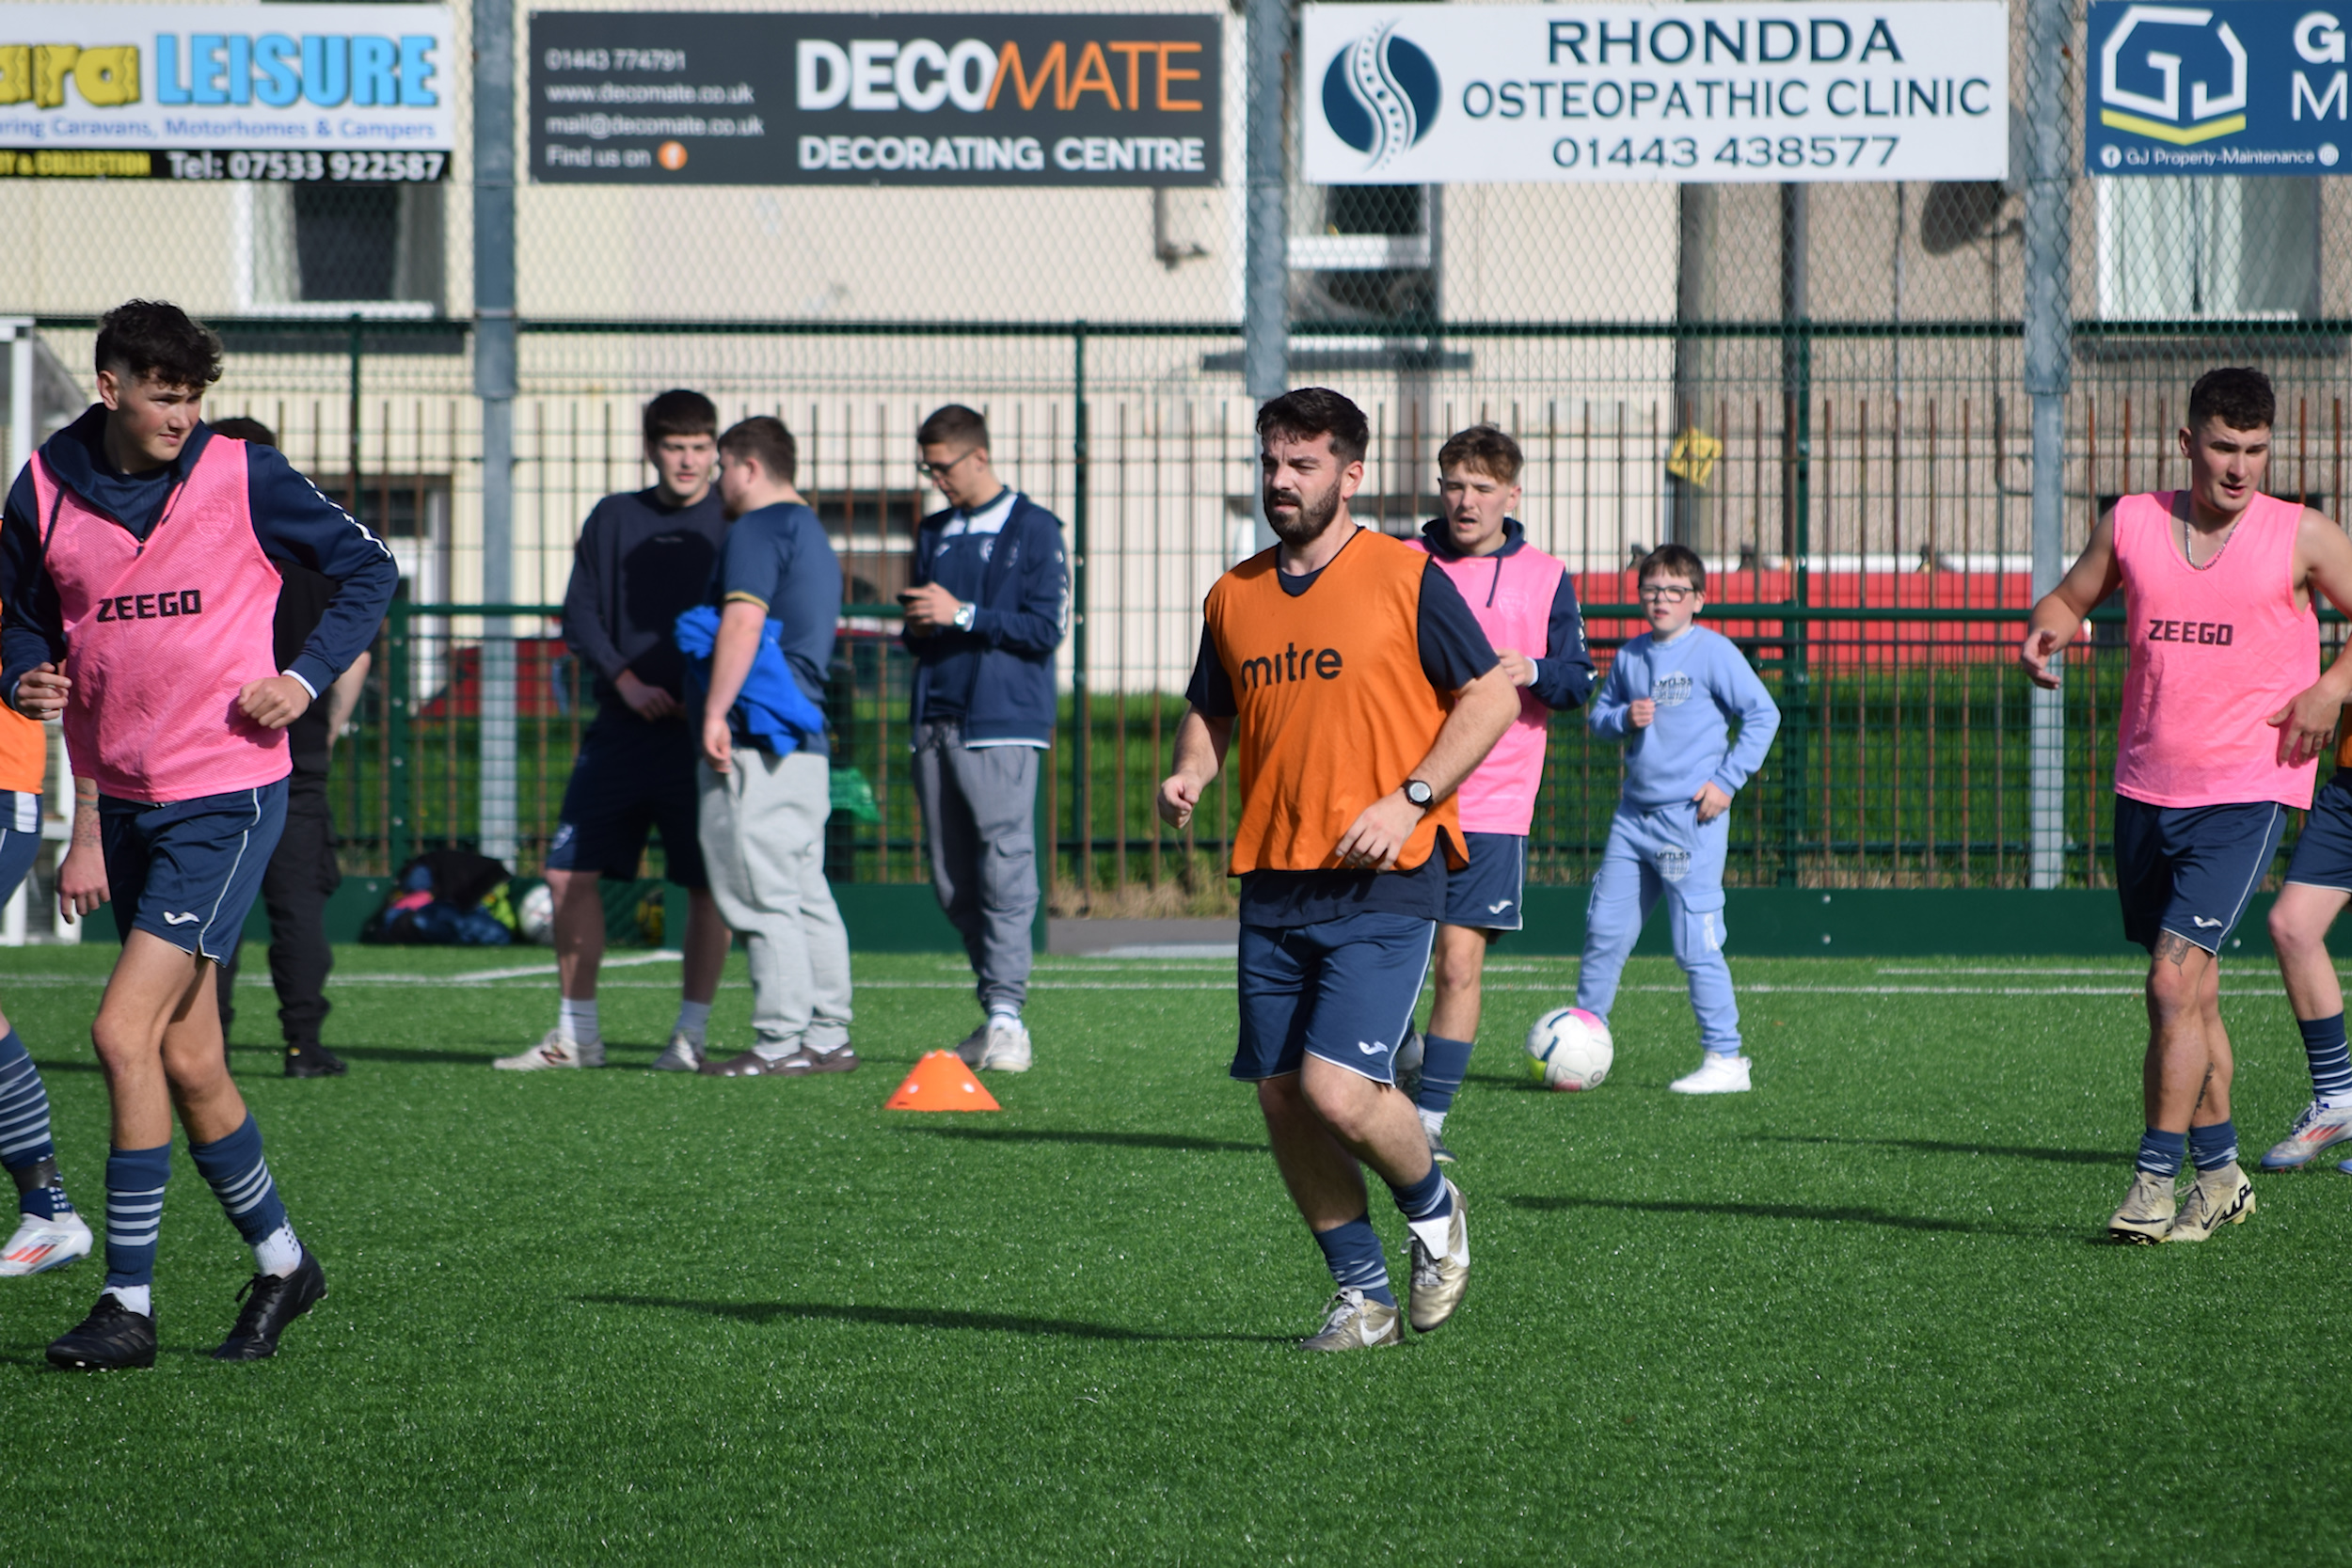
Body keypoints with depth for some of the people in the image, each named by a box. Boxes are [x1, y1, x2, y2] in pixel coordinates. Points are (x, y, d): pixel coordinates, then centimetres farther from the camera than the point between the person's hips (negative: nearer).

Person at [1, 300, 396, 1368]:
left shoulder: (243, 479, -6)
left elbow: (369, 569, 4)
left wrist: (306, 677, -9)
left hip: (226, 796, -5)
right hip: (123, 800, 5)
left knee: (124, 1031, -15)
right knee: (186, 1060, 10)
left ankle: (128, 1302, -10)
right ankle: (279, 1260, 28)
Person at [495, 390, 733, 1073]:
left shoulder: (733, 525, 2)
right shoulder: (613, 520, 10)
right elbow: (579, 617, 8)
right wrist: (625, 679, -8)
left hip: (701, 731, -3)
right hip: (621, 729, 3)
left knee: (708, 882, -3)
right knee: (569, 869, -1)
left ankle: (692, 1034, 7)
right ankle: (575, 1034, 8)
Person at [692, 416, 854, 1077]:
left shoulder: (756, 532, -8)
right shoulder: (813, 535, 23)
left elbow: (743, 624, -21)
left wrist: (716, 712, -23)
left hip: (754, 745, -10)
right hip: (806, 743, 10)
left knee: (763, 896, -9)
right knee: (806, 893, 10)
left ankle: (781, 1041, -11)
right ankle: (827, 1036, 11)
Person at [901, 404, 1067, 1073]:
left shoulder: (1033, 531, 0)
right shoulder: (933, 534, 20)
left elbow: (1045, 629, -7)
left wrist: (963, 615, -13)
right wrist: (917, 627, 2)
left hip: (1000, 722, -7)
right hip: (936, 722, 7)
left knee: (1004, 863, -13)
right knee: (951, 879, 4)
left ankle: (1006, 1015, -15)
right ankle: (995, 1012, 11)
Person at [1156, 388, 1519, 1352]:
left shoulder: (1406, 578, -4)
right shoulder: (1234, 596, 12)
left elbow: (1493, 697, -3)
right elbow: (1212, 712, 24)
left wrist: (1408, 799, -13)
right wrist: (1190, 774, 1)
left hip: (1382, 885, -6)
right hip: (1273, 884, 6)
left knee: (1337, 1091, -16)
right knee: (1281, 1099, 3)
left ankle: (1434, 1211, 14)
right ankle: (1362, 1294, 18)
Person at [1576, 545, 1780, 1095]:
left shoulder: (1713, 652, -6)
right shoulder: (1630, 656, 11)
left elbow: (1763, 714, -6)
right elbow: (1598, 715, 19)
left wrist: (1727, 781, -11)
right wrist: (1624, 718, -4)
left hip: (1692, 817, -6)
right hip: (1633, 816, 6)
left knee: (1696, 946, -7)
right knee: (1604, 930, 7)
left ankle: (1725, 1060, -2)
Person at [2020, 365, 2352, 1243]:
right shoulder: (2131, 523, 5)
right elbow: (2072, 596, 20)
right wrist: (2046, 632, -2)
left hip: (2244, 793, -4)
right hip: (2145, 791, 4)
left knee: (2175, 982, -16)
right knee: (2189, 995, 12)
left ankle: (2156, 1180, -10)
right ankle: (2219, 1173, 24)